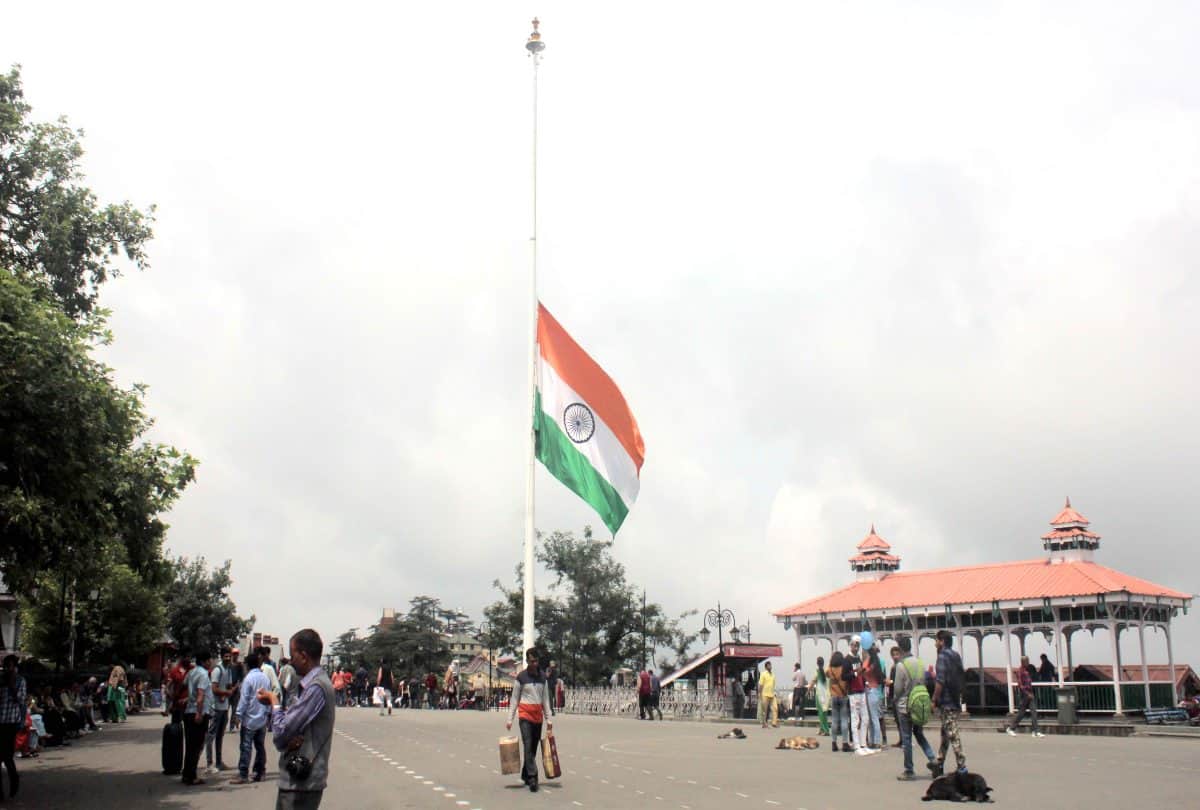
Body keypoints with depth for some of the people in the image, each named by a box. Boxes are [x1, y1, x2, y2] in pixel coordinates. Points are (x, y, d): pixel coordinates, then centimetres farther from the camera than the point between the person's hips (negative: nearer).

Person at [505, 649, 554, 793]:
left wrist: (548, 719, 8)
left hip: (538, 716, 4)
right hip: (525, 715, -4)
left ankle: (525, 775, 21)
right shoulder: (521, 677, -2)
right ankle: (532, 777, -17)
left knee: (534, 748, 8)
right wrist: (510, 719, -4)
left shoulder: (542, 677, 9)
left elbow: (545, 699, 12)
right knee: (528, 746, -13)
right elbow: (514, 699, 0)